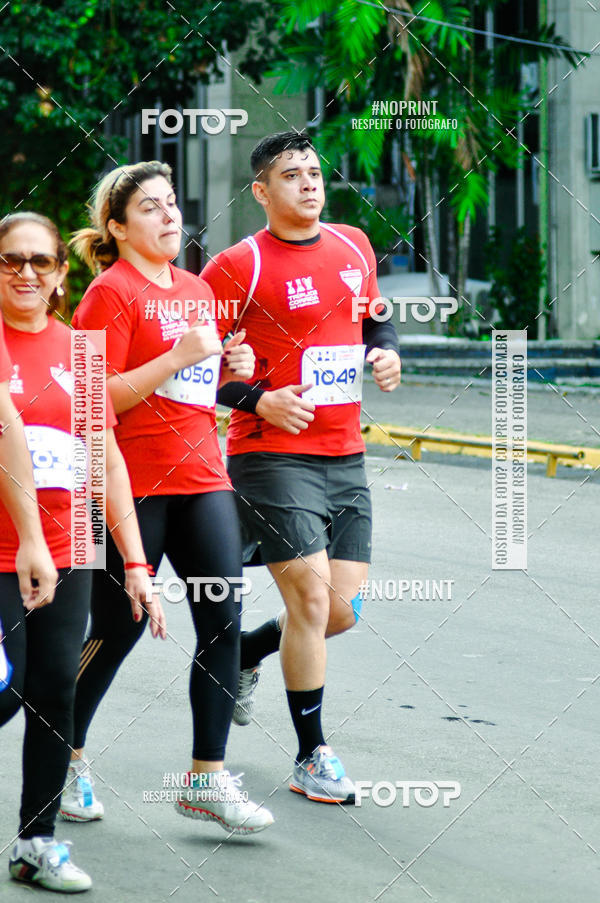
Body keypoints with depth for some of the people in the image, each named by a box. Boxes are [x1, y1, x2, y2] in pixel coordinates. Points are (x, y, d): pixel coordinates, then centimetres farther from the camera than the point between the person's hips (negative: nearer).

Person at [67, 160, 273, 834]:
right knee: (116, 632, 2)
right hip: (132, 484, -6)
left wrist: (229, 367, 6)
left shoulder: (197, 290, 15)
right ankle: (65, 760, 22)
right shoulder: (111, 292, -8)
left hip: (201, 475, 6)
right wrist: (180, 356, -19)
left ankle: (208, 778, 2)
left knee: (223, 620, -3)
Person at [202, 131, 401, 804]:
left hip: (345, 458, 6)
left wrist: (386, 350, 5)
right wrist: (258, 401, -18)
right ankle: (311, 757, 2)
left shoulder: (354, 246, 10)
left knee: (343, 610, 5)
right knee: (311, 599, -11)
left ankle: (242, 654, 33)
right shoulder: (237, 267, -9)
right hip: (272, 456, -6)